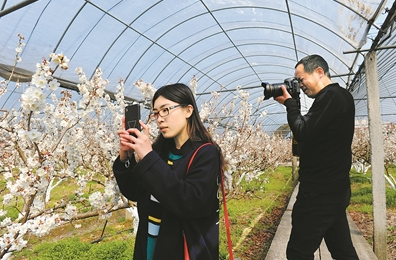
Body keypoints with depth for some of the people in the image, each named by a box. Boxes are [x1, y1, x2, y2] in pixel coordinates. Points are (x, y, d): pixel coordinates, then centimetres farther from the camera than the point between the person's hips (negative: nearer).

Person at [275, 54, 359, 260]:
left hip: (321, 191, -10)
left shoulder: (331, 96, -16)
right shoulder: (339, 96, 16)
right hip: (333, 189, 10)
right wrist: (292, 104, 8)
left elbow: (303, 133, -21)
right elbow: (313, 131, 18)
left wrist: (289, 103, -7)